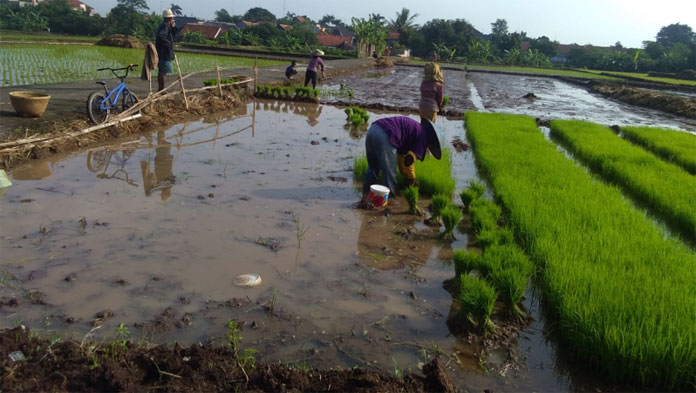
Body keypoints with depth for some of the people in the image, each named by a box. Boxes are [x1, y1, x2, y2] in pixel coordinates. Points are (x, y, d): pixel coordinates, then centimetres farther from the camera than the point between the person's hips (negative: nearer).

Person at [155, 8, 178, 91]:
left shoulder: (167, 25, 16)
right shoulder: (165, 26, -16)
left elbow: (173, 35, 21)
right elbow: (161, 36, -31)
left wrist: (173, 27, 7)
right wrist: (168, 43, -22)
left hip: (162, 53, 11)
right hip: (165, 53, -11)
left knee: (161, 71, 15)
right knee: (163, 72, -8)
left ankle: (160, 88, 23)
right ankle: (162, 89, -6)